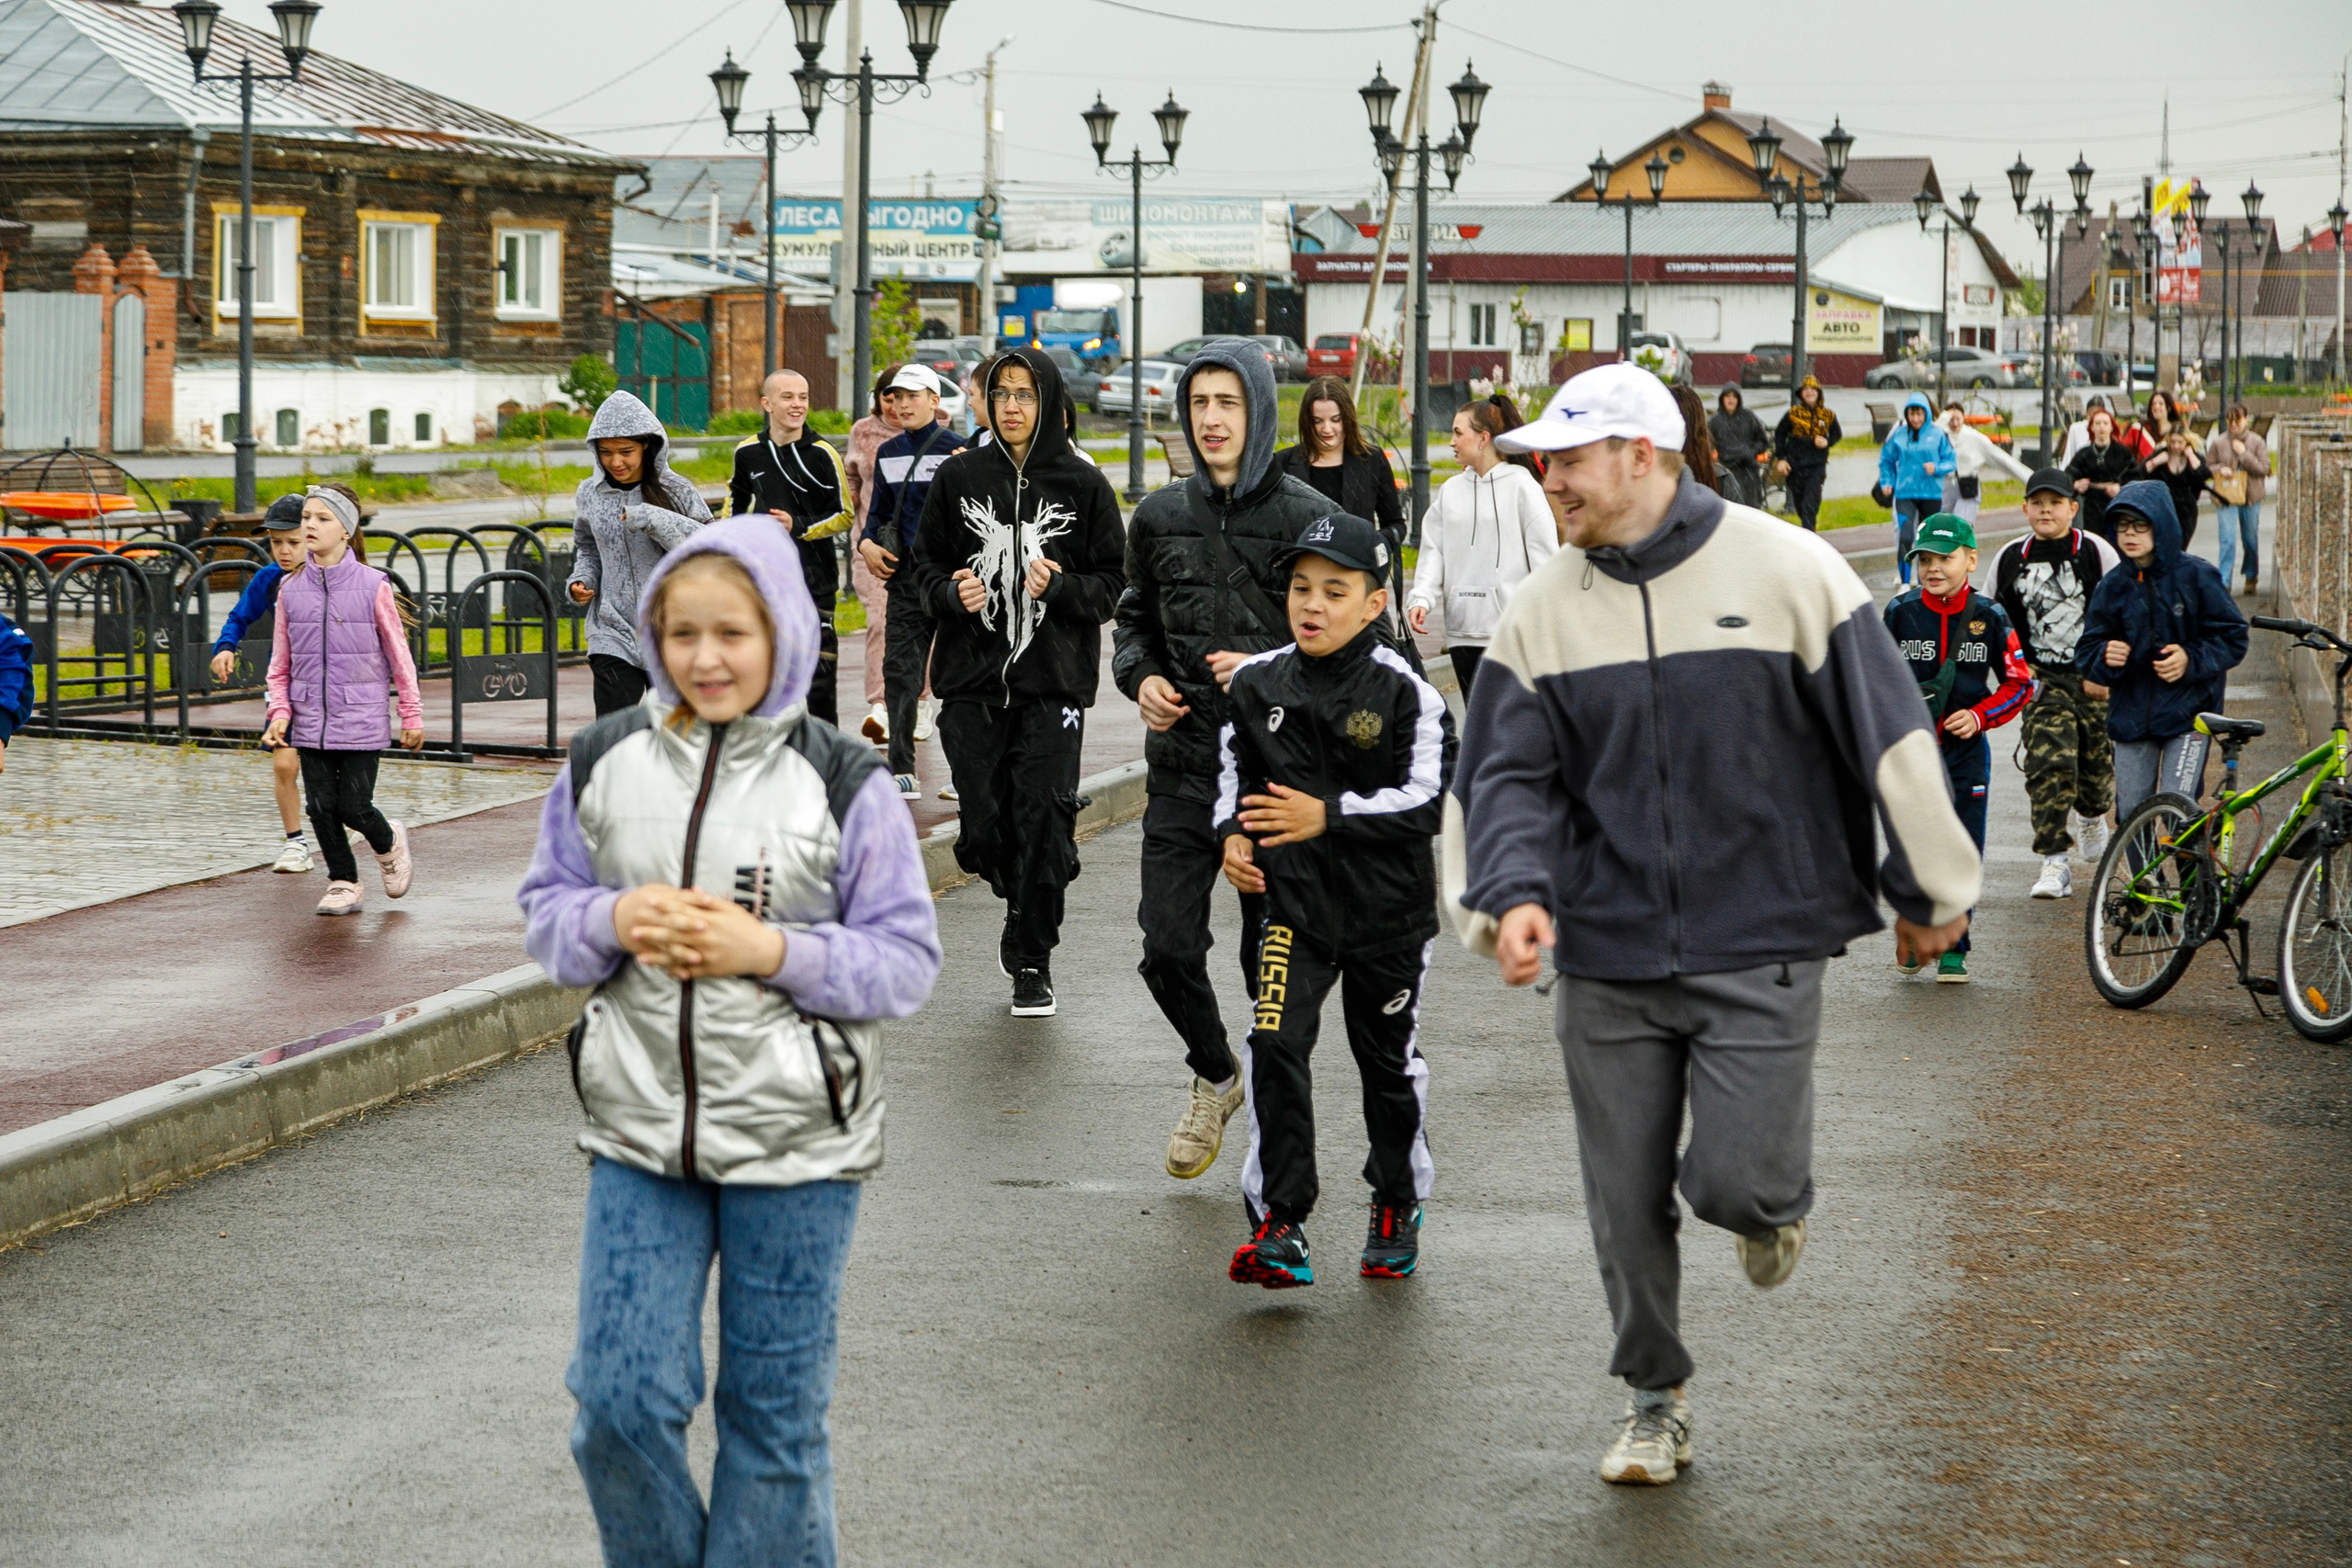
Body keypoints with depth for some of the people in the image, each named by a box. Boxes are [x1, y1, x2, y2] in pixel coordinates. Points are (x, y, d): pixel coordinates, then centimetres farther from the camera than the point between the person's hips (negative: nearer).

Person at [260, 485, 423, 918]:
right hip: (310, 722, 3)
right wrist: (279, 712, -3)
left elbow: (398, 655, 0)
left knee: (355, 807, -4)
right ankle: (343, 882, 22)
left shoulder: (372, 586, -7)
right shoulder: (291, 589, 2)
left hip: (360, 720, -3)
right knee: (321, 806, 3)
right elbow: (280, 663, 9)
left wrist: (412, 716, 3)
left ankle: (390, 843, 28)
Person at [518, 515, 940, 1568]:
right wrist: (615, 921, -13)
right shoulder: (604, 763, 2)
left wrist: (772, 949, -19)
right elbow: (544, 912, 10)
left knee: (775, 1412, 8)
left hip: (794, 1137, -2)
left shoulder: (842, 782, -7)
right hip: (639, 1130, 2)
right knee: (618, 1404, -1)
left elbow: (907, 960, -5)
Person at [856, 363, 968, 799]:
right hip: (906, 573, 5)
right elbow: (879, 511, 19)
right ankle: (901, 771, 4)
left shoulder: (955, 449, -6)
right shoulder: (888, 453, 12)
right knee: (900, 668, 1)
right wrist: (867, 542, 2)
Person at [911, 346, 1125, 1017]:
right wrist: (952, 593, -10)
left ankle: (1032, 959, 6)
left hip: (1054, 683, -2)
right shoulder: (959, 477, 6)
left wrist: (1059, 587, -15)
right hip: (972, 680, 2)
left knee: (1045, 822, -7)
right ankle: (1022, 910, 32)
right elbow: (925, 566, 12)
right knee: (983, 828, 2)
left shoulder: (1082, 484, 2)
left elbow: (1111, 584, 3)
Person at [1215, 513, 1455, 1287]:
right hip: (1294, 898, 2)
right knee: (1273, 1045, -16)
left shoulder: (1405, 692, -11)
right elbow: (1233, 770, 15)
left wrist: (1330, 816, -26)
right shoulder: (1258, 683, 0)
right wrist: (1233, 835, -4)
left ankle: (1398, 1208, 36)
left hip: (1388, 904, -2)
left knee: (1388, 1061, 13)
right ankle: (1280, 1226, -13)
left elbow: (1430, 801, -17)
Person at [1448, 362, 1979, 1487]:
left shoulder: (1786, 570, -6)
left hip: (1760, 949, -3)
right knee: (1627, 1203, 7)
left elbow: (1887, 731, -1)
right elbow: (1510, 772, 2)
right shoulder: (1546, 610, 4)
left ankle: (1772, 1201, 26)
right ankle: (1655, 1402, 26)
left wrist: (1928, 890, 3)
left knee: (1734, 1180, -11)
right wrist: (1516, 895, -17)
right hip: (1608, 960, 3)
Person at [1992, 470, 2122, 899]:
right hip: (2043, 681, 0)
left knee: (2098, 764, 10)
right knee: (2049, 764, -16)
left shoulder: (2096, 552, -5)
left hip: (2097, 680, 0)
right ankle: (2054, 863, -15)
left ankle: (2092, 815, 46)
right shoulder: (2010, 559, 2)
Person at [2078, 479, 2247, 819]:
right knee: (2130, 814, 5)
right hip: (2131, 716, 4)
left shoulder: (2197, 577, -5)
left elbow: (2233, 638, -2)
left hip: (2187, 714, -4)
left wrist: (2191, 659, -17)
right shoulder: (2113, 586, 4)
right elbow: (2086, 653, 6)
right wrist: (2104, 658, -17)